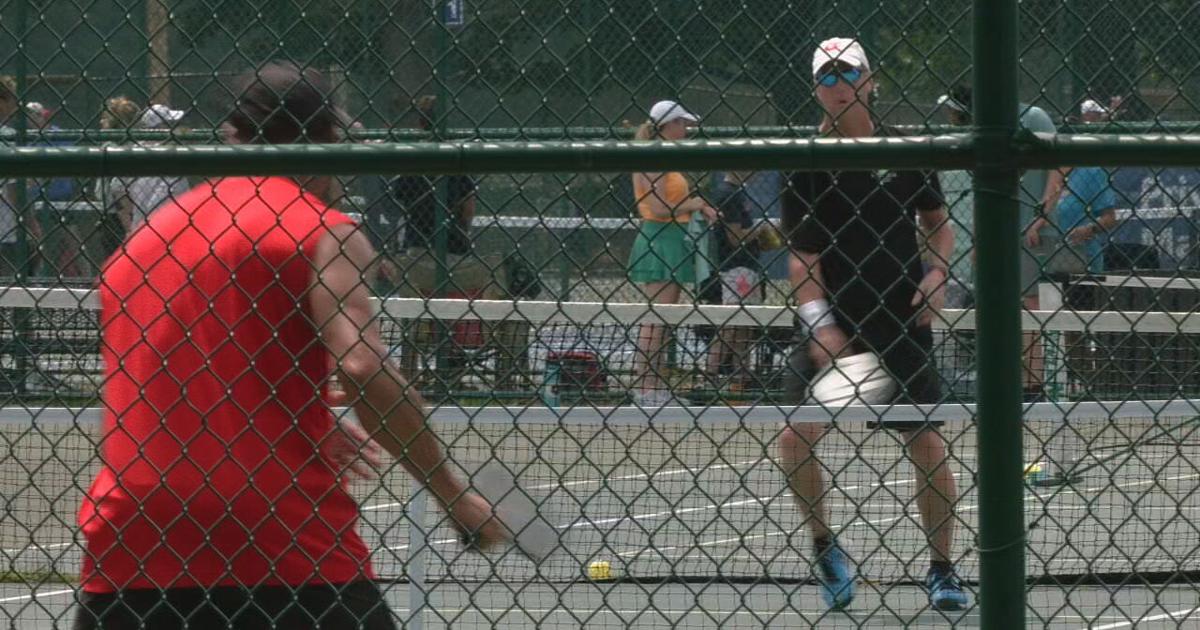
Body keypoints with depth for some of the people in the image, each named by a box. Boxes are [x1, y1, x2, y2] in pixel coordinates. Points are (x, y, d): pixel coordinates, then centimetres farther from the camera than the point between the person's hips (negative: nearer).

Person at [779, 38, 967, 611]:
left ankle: (942, 568, 16)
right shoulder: (807, 163, -4)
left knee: (926, 443, 0)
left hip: (901, 321, 2)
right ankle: (823, 544, 8)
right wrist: (821, 327, -20)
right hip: (833, 323, -2)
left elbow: (938, 223, 17)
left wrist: (936, 272, -3)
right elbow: (803, 258, -8)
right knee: (797, 435, -16)